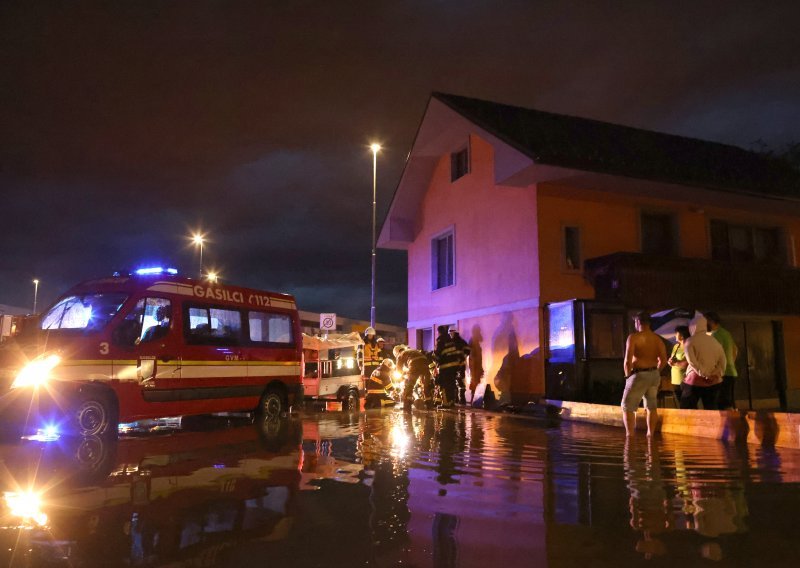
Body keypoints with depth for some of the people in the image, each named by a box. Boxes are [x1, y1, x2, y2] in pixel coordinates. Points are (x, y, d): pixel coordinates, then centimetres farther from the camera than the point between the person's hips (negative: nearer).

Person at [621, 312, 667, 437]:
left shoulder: (633, 337, -12)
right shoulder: (657, 338, 5)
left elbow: (628, 360, -18)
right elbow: (663, 360, 1)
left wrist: (628, 375, -4)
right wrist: (655, 372, 14)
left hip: (639, 374, -6)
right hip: (654, 375, 6)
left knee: (627, 406, 2)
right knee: (652, 406, 18)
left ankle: (630, 436, -4)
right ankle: (650, 434, 24)